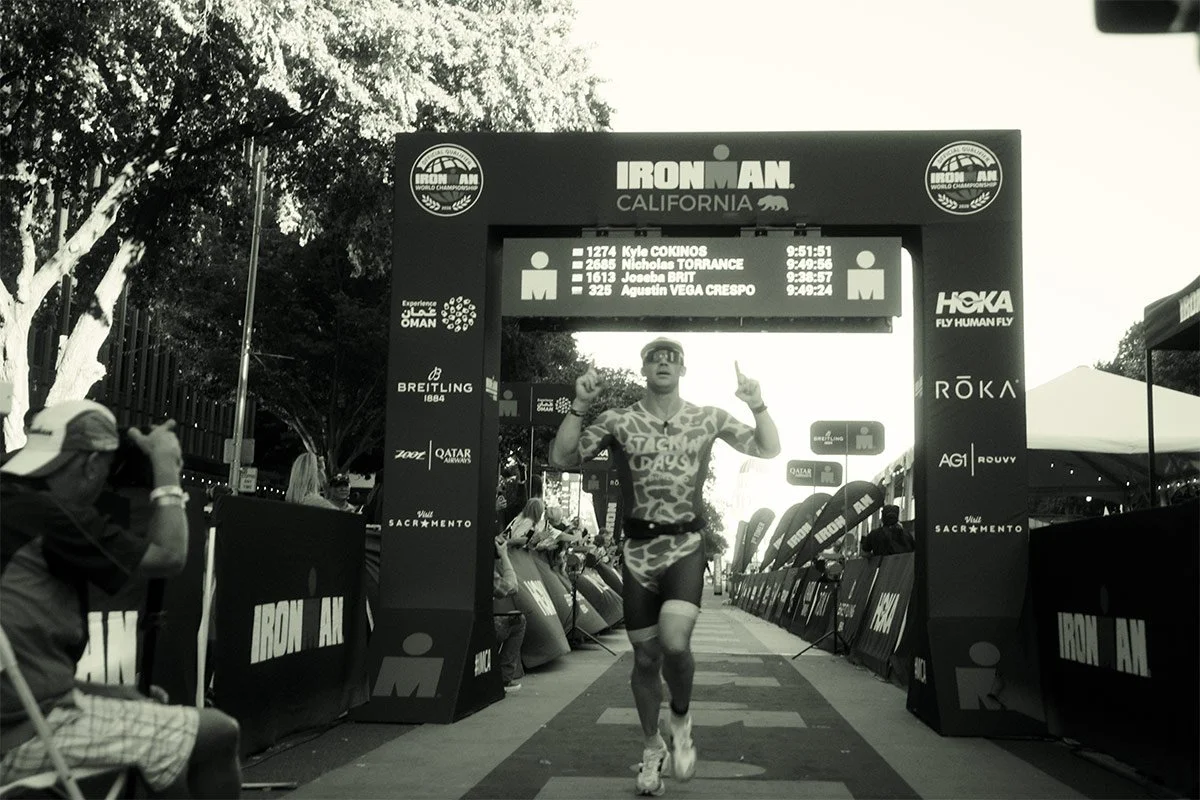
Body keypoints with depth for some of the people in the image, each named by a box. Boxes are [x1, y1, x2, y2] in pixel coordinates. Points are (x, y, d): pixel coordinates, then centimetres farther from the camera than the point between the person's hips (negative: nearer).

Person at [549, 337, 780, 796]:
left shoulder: (709, 419, 4)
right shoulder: (619, 422, 2)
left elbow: (768, 449, 5)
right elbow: (561, 458, -2)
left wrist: (757, 404, -11)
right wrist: (580, 407, -14)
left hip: (685, 549, -1)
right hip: (639, 551, 1)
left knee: (674, 643, -23)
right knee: (645, 658, 7)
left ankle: (681, 718, 9)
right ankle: (652, 746, 31)